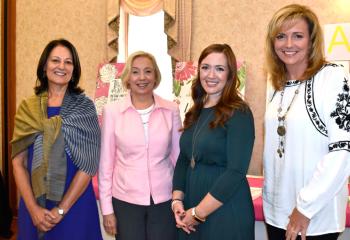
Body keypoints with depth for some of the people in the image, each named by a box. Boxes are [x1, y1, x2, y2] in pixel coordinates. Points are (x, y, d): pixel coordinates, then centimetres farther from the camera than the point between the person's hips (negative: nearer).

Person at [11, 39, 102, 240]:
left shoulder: (85, 107, -5)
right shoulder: (28, 108, 3)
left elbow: (89, 163, -9)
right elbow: (18, 162, 1)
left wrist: (61, 209, -12)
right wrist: (33, 207, -10)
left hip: (75, 203, -2)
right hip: (34, 204, 2)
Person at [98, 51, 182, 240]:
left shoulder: (171, 110, -2)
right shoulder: (112, 111, -5)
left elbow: (179, 156, 6)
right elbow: (106, 162, -1)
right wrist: (107, 208, -1)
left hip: (164, 200, 1)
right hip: (125, 201, -1)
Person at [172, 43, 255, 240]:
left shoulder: (238, 113, -12)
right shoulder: (195, 113, 7)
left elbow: (236, 172, -19)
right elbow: (183, 160, 10)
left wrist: (198, 212, -16)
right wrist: (177, 200, -3)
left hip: (226, 213, -6)